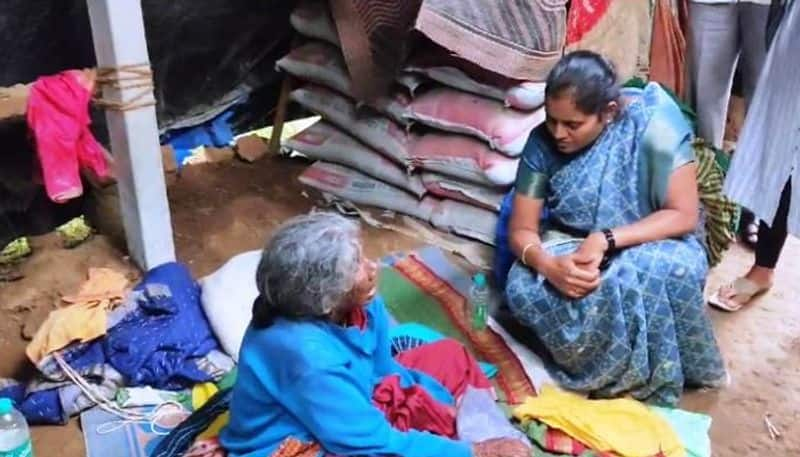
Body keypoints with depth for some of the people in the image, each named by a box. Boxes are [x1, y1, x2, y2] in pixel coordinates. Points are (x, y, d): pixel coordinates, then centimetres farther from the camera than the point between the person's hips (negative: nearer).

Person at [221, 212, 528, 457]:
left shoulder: (358, 306, -12)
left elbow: (384, 371, 5)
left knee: (450, 356, 4)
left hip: (348, 415, 8)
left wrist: (454, 405, -5)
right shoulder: (306, 355, -34)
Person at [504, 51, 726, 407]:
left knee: (672, 269, -37)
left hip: (646, 244, -2)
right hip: (569, 247, 2)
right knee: (522, 289, -28)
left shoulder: (653, 124, -23)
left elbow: (684, 215, -22)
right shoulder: (542, 142, -14)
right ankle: (621, 371, -11)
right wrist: (549, 264, -34)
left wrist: (605, 241, -33)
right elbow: (521, 230, -11)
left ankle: (649, 378, -10)